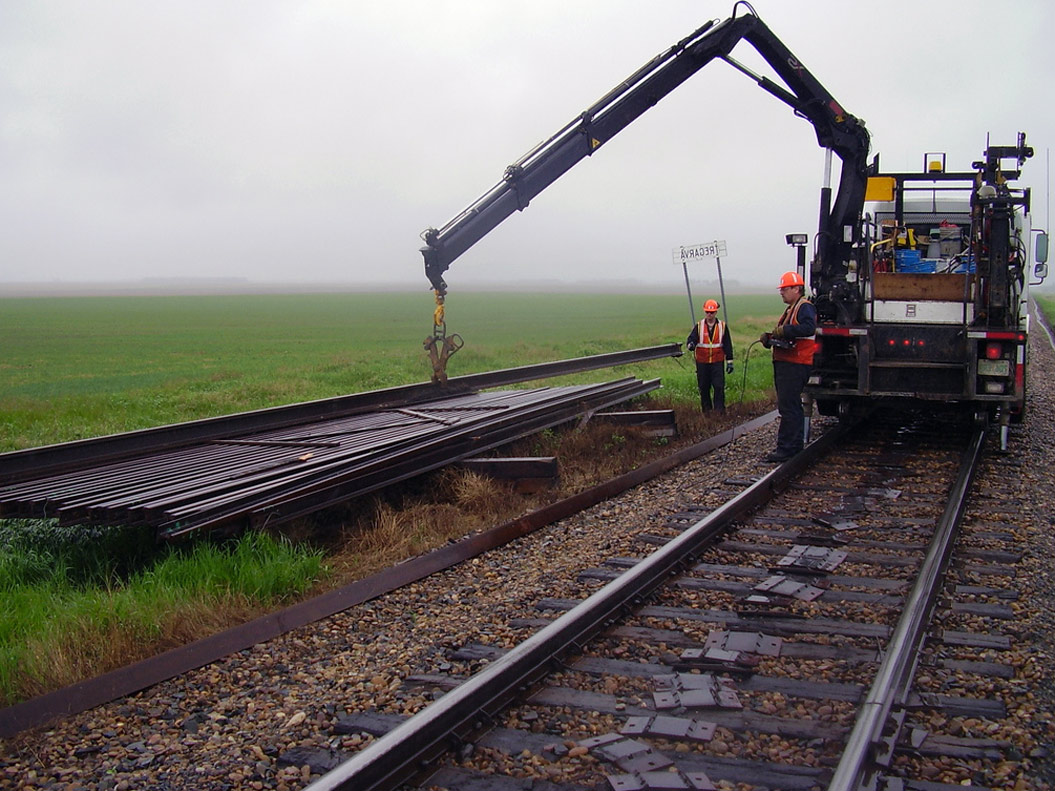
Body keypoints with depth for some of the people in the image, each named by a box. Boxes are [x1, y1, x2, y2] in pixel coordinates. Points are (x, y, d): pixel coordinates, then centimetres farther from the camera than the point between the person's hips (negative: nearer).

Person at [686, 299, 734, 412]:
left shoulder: (722, 326, 4)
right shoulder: (699, 327, 4)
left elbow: (728, 345, 7)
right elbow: (691, 338, -9)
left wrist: (729, 362, 4)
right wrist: (691, 344, -34)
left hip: (717, 362, -1)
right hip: (702, 363, 1)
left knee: (719, 387, -7)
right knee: (703, 388, 6)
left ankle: (720, 410, 0)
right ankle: (706, 410, 18)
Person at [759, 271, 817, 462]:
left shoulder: (805, 307, -10)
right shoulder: (791, 309, 23)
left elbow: (809, 328, -29)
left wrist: (784, 331, -26)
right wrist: (769, 338, 7)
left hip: (796, 365, -11)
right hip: (784, 364, 11)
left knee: (788, 407, -12)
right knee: (792, 406, 15)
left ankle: (786, 448, -12)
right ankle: (795, 446, 22)